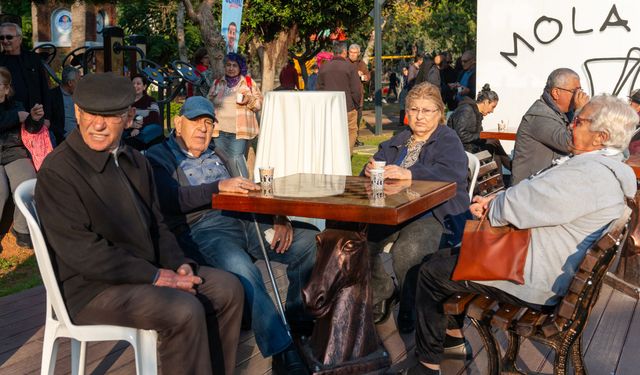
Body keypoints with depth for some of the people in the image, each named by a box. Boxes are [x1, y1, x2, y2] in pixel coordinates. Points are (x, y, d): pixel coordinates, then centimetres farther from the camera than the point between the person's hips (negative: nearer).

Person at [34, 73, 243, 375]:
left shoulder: (135, 162, 10)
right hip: (91, 287, -8)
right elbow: (83, 252, -21)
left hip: (149, 269, 8)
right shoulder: (57, 172, -15)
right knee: (185, 311, -28)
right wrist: (154, 276, -20)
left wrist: (179, 264, -4)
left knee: (227, 288, -1)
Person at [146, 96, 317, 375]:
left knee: (312, 242, -14)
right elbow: (171, 199, -10)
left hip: (244, 220, 6)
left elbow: (247, 192, 20)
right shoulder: (159, 158, 10)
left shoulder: (216, 156, 30)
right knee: (241, 268, -38)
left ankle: (296, 319, 4)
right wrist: (219, 187, -21)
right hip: (201, 229, -6)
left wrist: (280, 218, 1)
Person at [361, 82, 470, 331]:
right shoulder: (397, 142, 26)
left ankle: (412, 309, -9)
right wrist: (370, 169, -10)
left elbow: (451, 173, -16)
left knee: (407, 250, -34)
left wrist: (409, 174, -30)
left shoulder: (449, 141, 3)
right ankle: (383, 294, 3)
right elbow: (378, 163, 17)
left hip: (435, 213, -6)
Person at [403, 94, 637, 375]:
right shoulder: (607, 167, 7)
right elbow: (533, 196, 11)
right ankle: (452, 332, 33)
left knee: (431, 273, -1)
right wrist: (496, 201, -5)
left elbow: (516, 207, -27)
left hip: (537, 284, -11)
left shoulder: (586, 175, -28)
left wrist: (490, 208, -5)